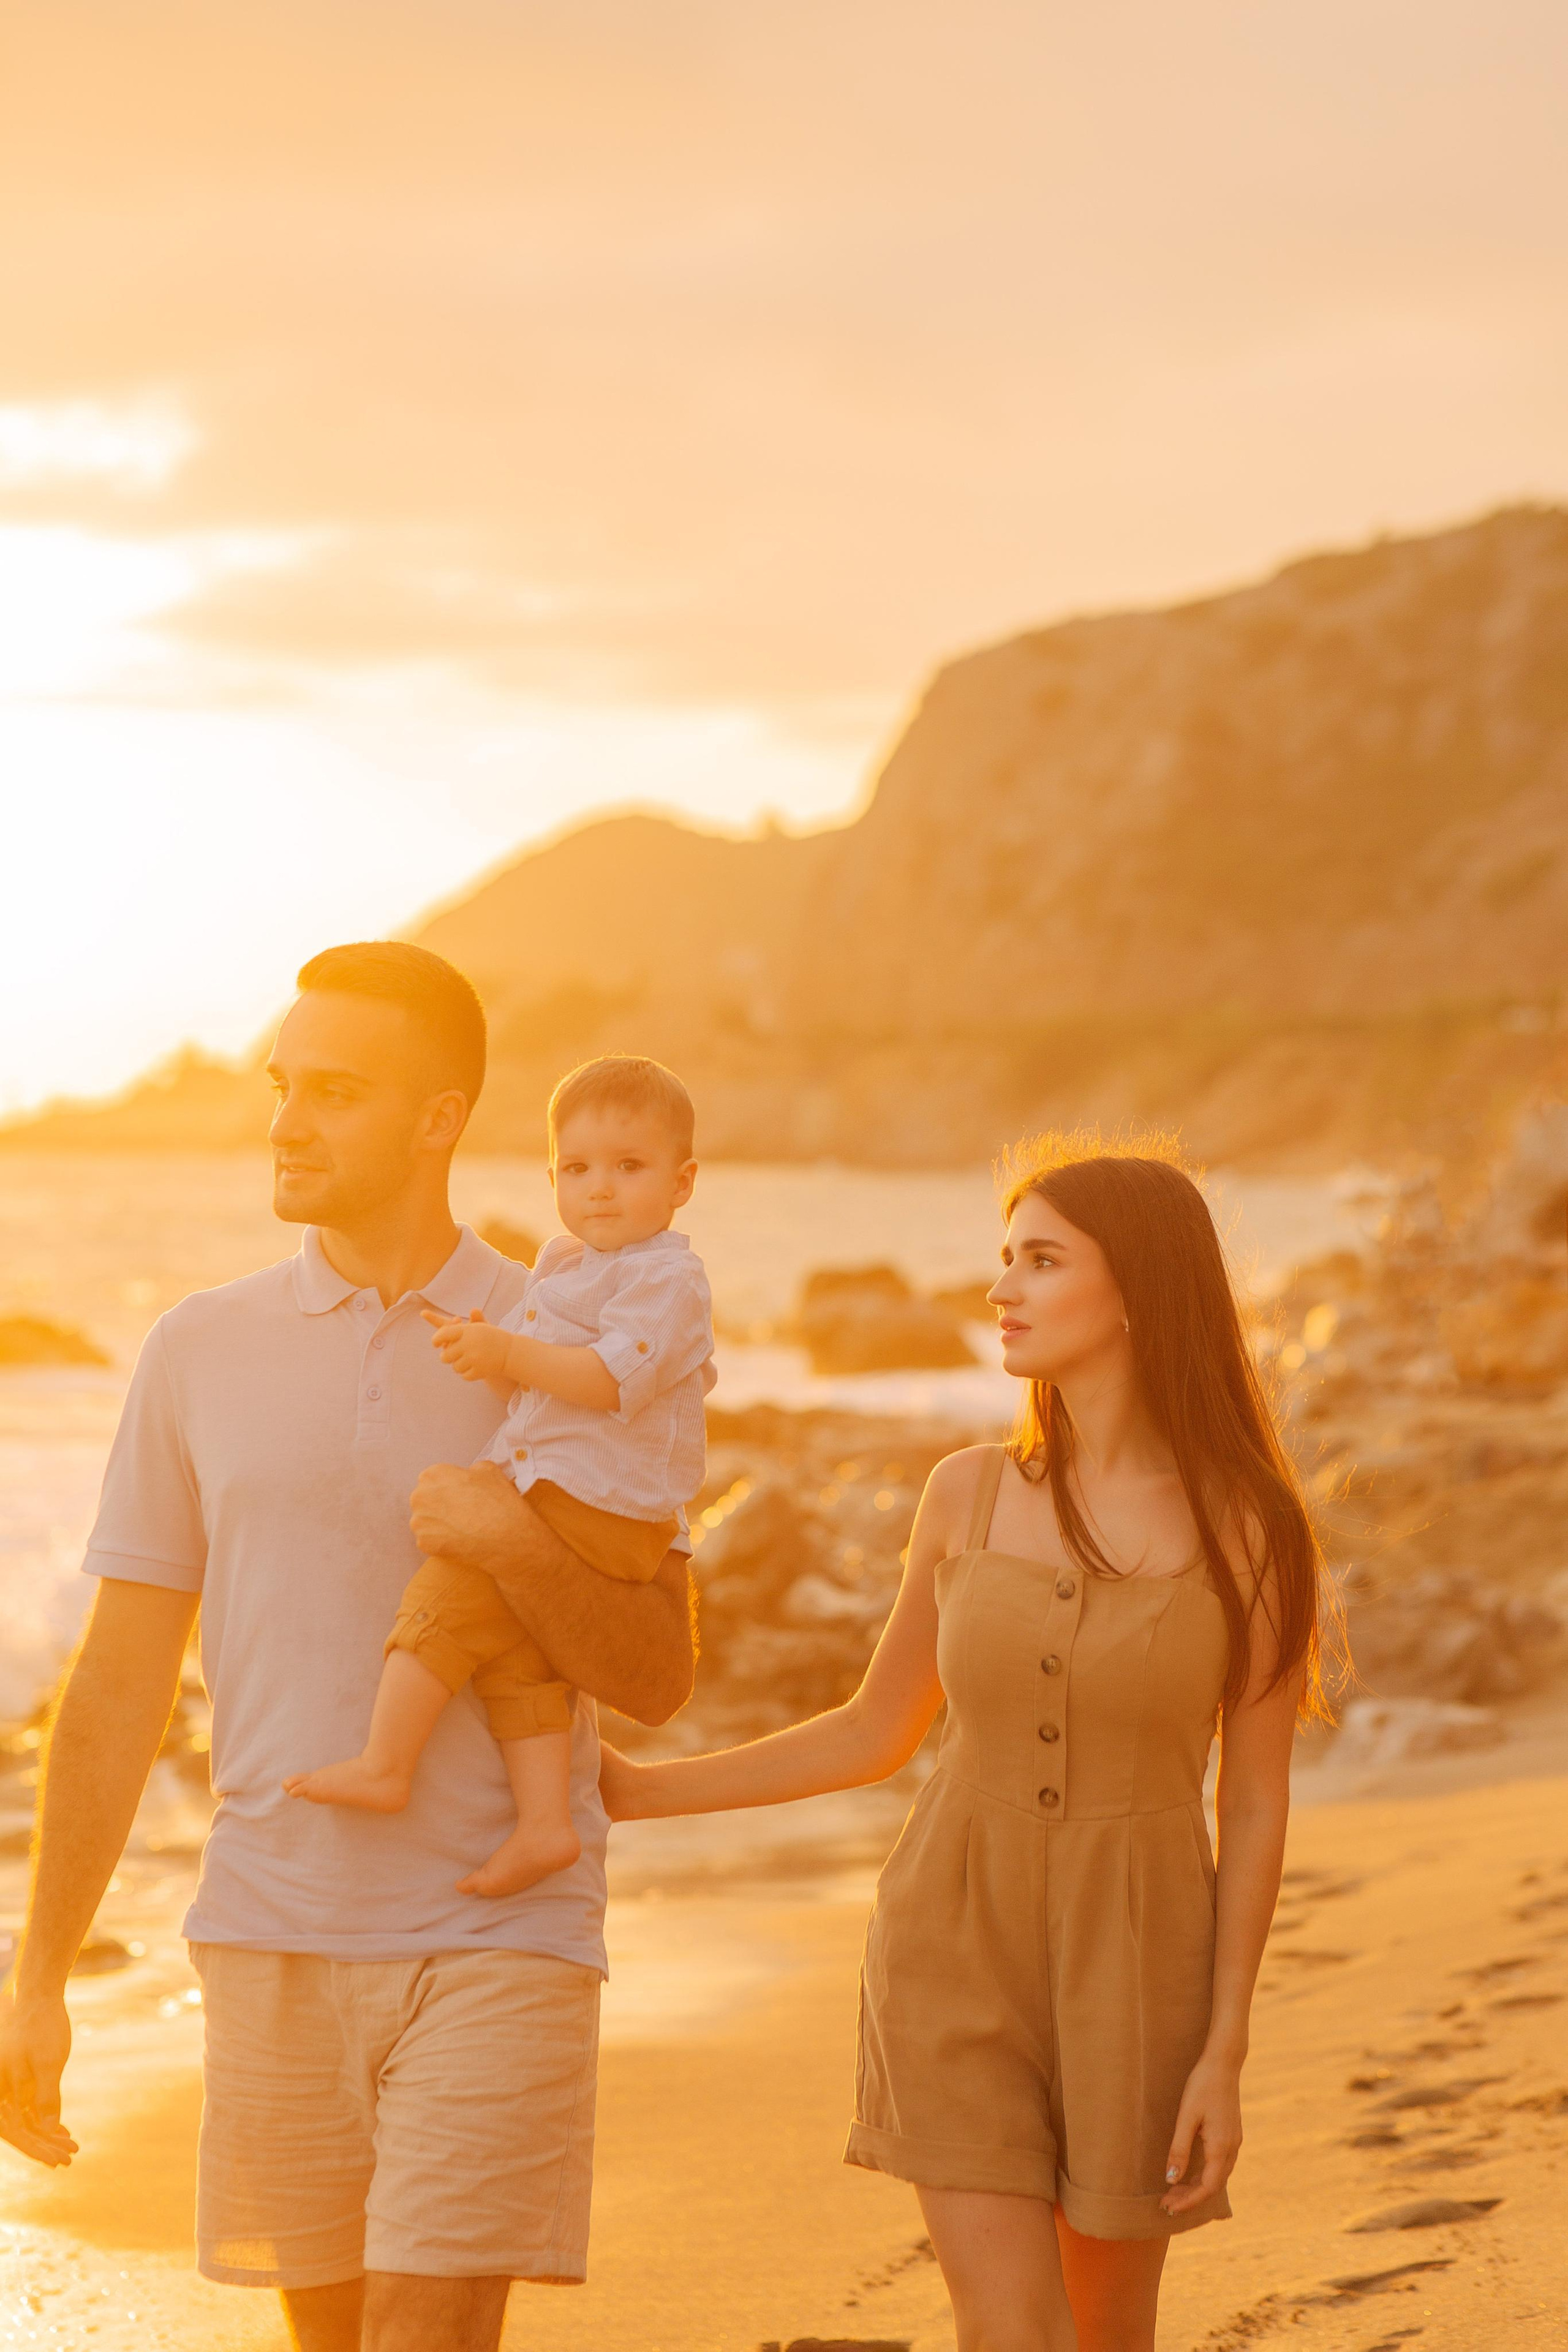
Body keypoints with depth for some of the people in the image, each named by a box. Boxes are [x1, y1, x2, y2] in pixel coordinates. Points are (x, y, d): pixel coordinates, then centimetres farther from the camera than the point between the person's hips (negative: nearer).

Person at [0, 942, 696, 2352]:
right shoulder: (204, 1352, 5)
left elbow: (658, 1680, 0)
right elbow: (118, 1688, 6)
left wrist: (519, 1549, -19)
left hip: (497, 1939, -3)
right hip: (277, 1938, 3)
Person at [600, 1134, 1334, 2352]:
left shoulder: (1246, 1524, -7)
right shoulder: (970, 1496, 0)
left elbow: (1255, 1803, -4)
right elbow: (875, 1735, 11)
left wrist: (1224, 2054, -9)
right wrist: (640, 1791, 8)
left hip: (1133, 1971, -1)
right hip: (960, 1959, 1)